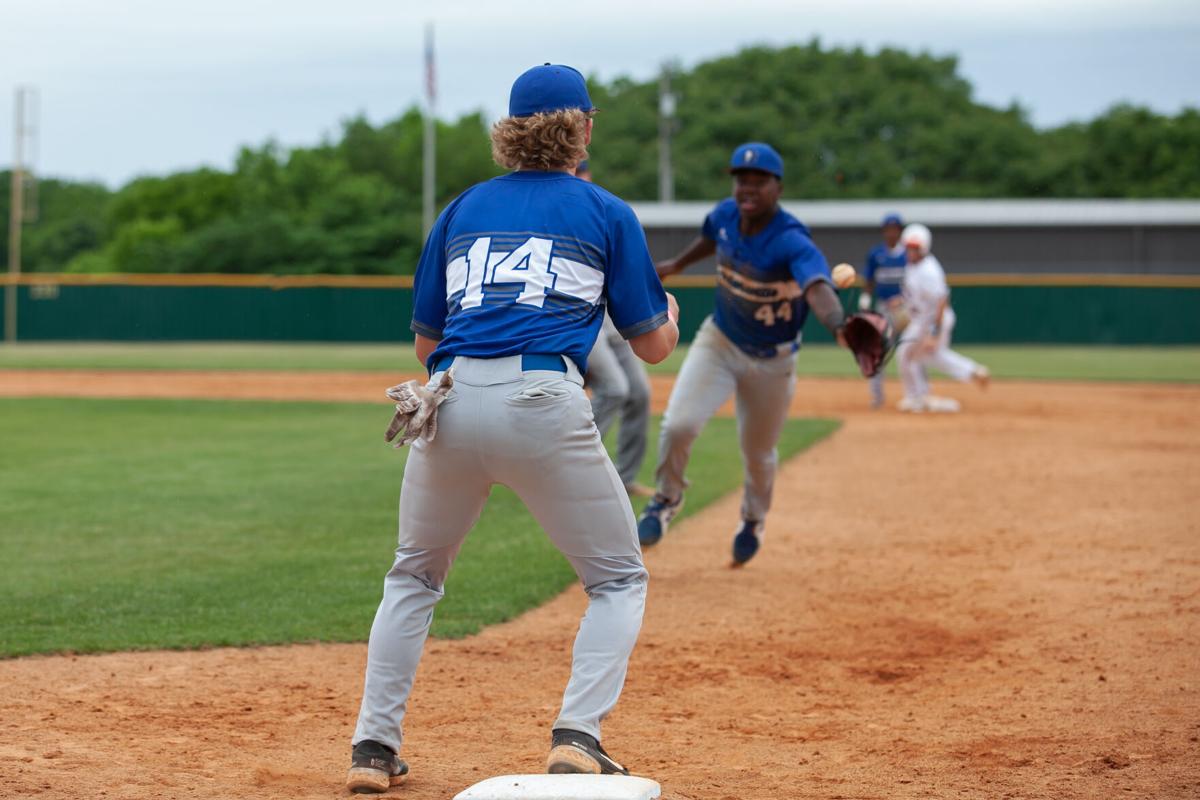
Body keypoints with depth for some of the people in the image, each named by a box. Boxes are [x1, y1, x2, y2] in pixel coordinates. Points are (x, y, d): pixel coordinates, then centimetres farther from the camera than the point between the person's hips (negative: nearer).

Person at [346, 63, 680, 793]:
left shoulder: (463, 209, 20)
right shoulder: (607, 214, 12)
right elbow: (654, 345, 15)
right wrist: (671, 313, 37)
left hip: (452, 399, 3)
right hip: (544, 403, -3)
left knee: (415, 575, 24)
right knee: (619, 577, 14)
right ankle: (578, 735, -6)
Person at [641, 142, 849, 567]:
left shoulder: (792, 243, -31)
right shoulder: (725, 214, -14)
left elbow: (818, 288, -52)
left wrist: (838, 325, -73)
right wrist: (679, 263, 29)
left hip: (772, 361, -3)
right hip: (718, 342, 3)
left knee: (758, 454, 14)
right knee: (678, 424, -19)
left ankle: (754, 518, 48)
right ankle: (667, 499, 11)